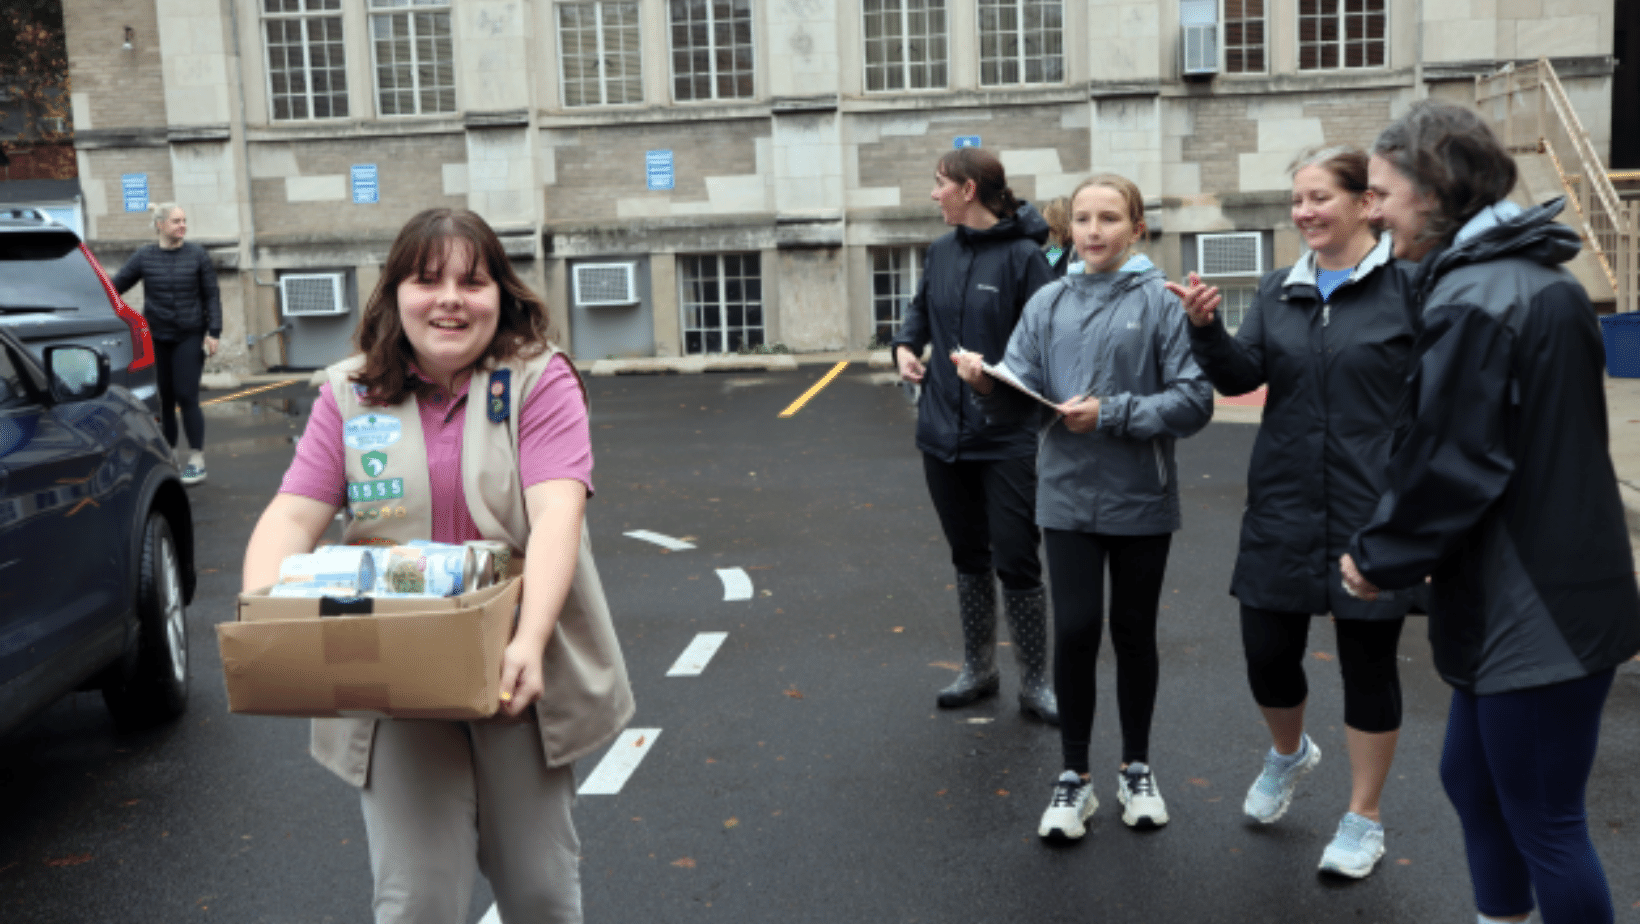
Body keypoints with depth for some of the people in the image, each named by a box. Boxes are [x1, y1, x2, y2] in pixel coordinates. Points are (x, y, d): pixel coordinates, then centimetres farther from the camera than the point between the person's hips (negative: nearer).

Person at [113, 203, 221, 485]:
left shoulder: (197, 255, 2)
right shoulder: (145, 256, 4)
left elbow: (211, 296, 3)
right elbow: (116, 286, 7)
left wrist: (213, 332, -4)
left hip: (190, 337, -2)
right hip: (156, 338, 2)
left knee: (186, 396, -7)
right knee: (164, 399, 6)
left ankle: (197, 460, 0)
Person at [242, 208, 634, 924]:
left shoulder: (539, 379, -3)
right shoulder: (350, 394, 6)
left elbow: (557, 512, -16)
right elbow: (292, 517, -1)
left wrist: (530, 640, -31)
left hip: (516, 674, -1)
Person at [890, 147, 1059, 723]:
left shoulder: (1022, 255, -12)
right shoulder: (942, 252, 7)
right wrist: (905, 345, 5)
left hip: (1006, 439, -6)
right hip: (944, 434, 6)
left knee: (1016, 562, 1)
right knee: (968, 557, 17)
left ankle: (1035, 685, 16)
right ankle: (978, 670, 31)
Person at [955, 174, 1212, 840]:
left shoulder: (1161, 303, -6)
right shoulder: (1048, 305, 4)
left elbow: (1194, 402, -11)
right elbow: (1021, 397, 1)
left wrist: (1112, 413, -19)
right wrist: (986, 384, -19)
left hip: (1140, 500, -1)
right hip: (1068, 497, 2)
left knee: (1133, 632, 12)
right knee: (1074, 630, -1)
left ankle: (1136, 769, 31)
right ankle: (1074, 777, 17)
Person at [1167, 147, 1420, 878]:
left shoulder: (1408, 285, -5)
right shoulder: (1279, 290, 8)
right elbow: (1240, 375, -3)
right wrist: (1207, 328, -22)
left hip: (1375, 511, -4)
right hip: (1284, 509, 4)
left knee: (1368, 660, 8)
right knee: (1266, 651, 9)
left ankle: (1363, 820, 26)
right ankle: (1288, 753, 43)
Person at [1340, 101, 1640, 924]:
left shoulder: (1473, 300, -20)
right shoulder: (1539, 278, 11)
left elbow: (1447, 462, -22)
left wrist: (1380, 557, -6)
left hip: (1532, 611, -10)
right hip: (1564, 590, 10)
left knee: (1543, 823, 3)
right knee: (1471, 776, 21)